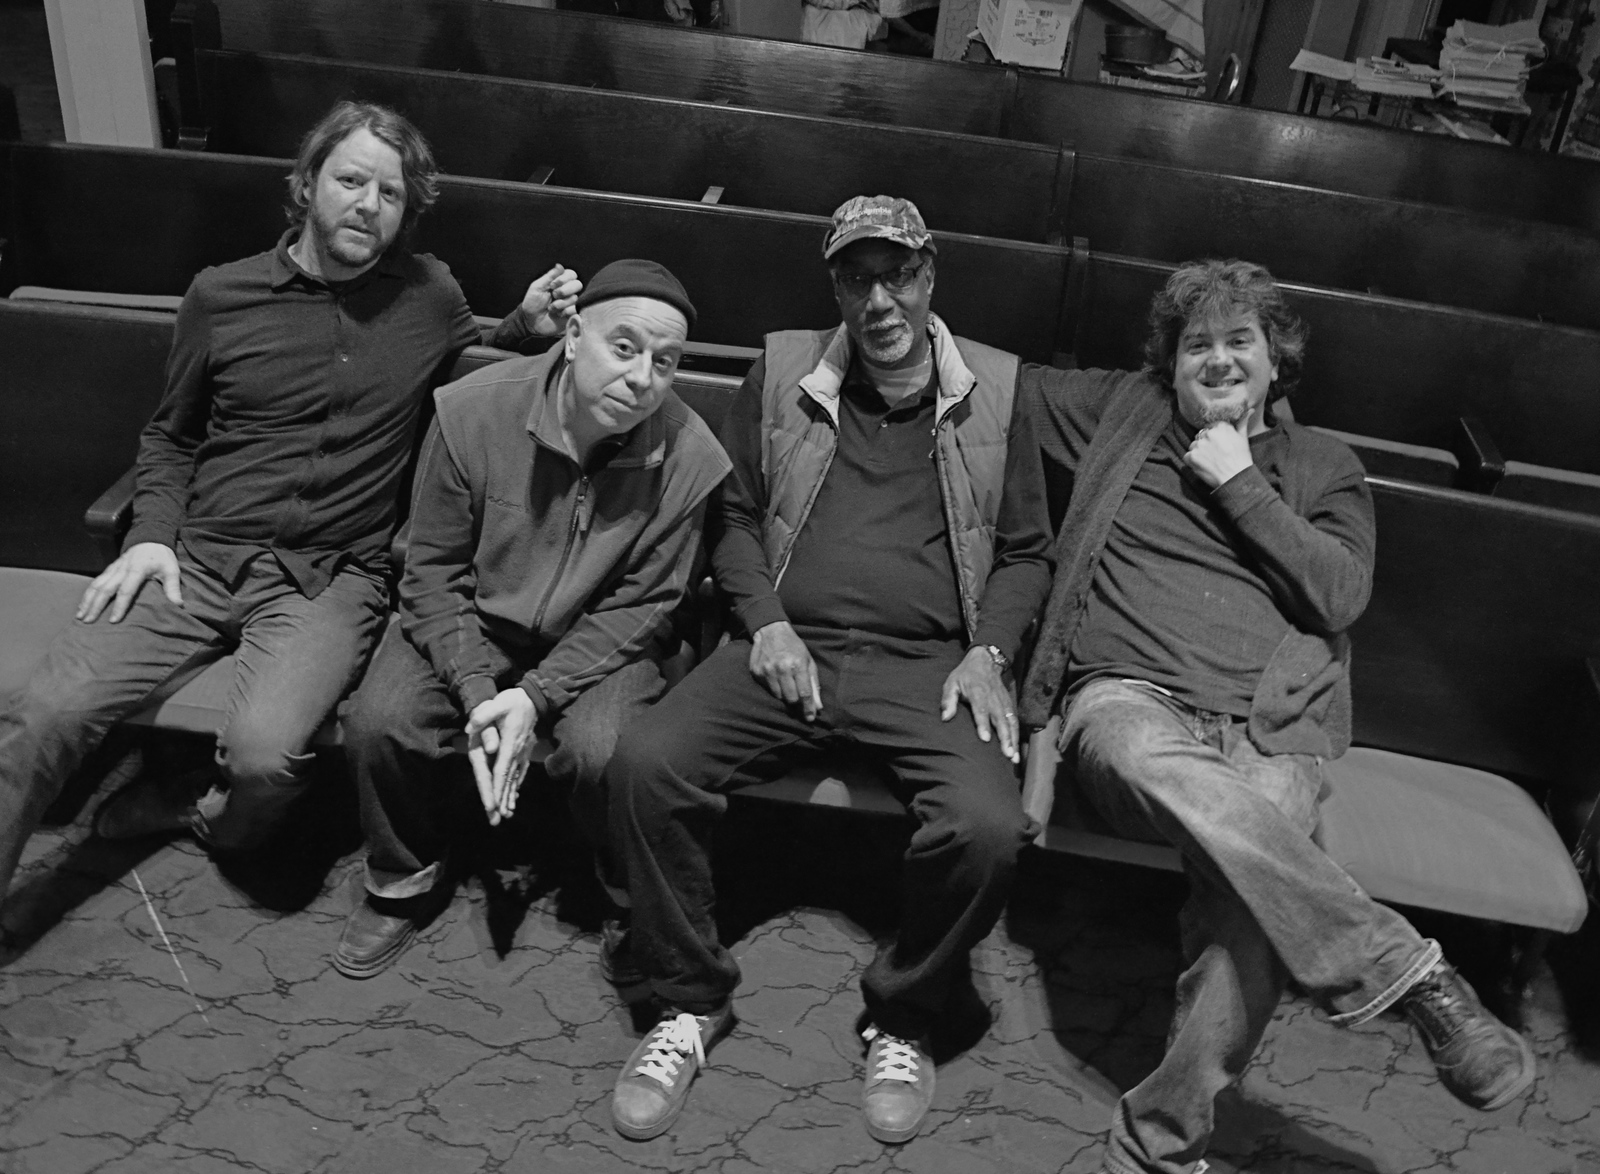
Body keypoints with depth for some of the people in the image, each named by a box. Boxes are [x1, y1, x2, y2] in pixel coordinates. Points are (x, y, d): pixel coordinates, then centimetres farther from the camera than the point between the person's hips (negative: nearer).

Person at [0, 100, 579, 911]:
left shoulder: (428, 294, 8)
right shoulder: (221, 296, 8)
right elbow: (170, 436, 19)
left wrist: (526, 328, 7)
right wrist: (151, 534, 2)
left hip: (335, 576, -1)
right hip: (200, 559, 2)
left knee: (263, 753, -27)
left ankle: (209, 820, 9)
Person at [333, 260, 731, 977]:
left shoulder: (693, 461, -19)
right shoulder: (471, 412, -18)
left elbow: (640, 608, -11)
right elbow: (434, 570, -10)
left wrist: (536, 695, -22)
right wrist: (476, 694, -22)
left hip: (596, 643, -1)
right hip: (470, 623, 2)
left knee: (605, 753, -29)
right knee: (378, 722, -22)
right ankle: (406, 884, 10)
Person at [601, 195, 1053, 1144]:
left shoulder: (994, 389, 11)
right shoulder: (784, 370, 12)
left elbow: (1027, 552, 14)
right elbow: (735, 516, 15)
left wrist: (988, 653, -3)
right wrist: (766, 622, -2)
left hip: (926, 665, -1)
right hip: (788, 648, 1)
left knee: (987, 828, -28)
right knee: (646, 764, -23)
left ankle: (903, 1021, 3)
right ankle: (691, 1000, 1)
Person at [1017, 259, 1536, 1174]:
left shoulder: (1324, 465, 20)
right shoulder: (1122, 410, 22)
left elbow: (1340, 596, 4)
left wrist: (1240, 485, 3)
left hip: (1268, 730, 1)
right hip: (1128, 698, 0)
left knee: (1251, 893, -32)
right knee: (1190, 786, -40)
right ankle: (1414, 976, -31)